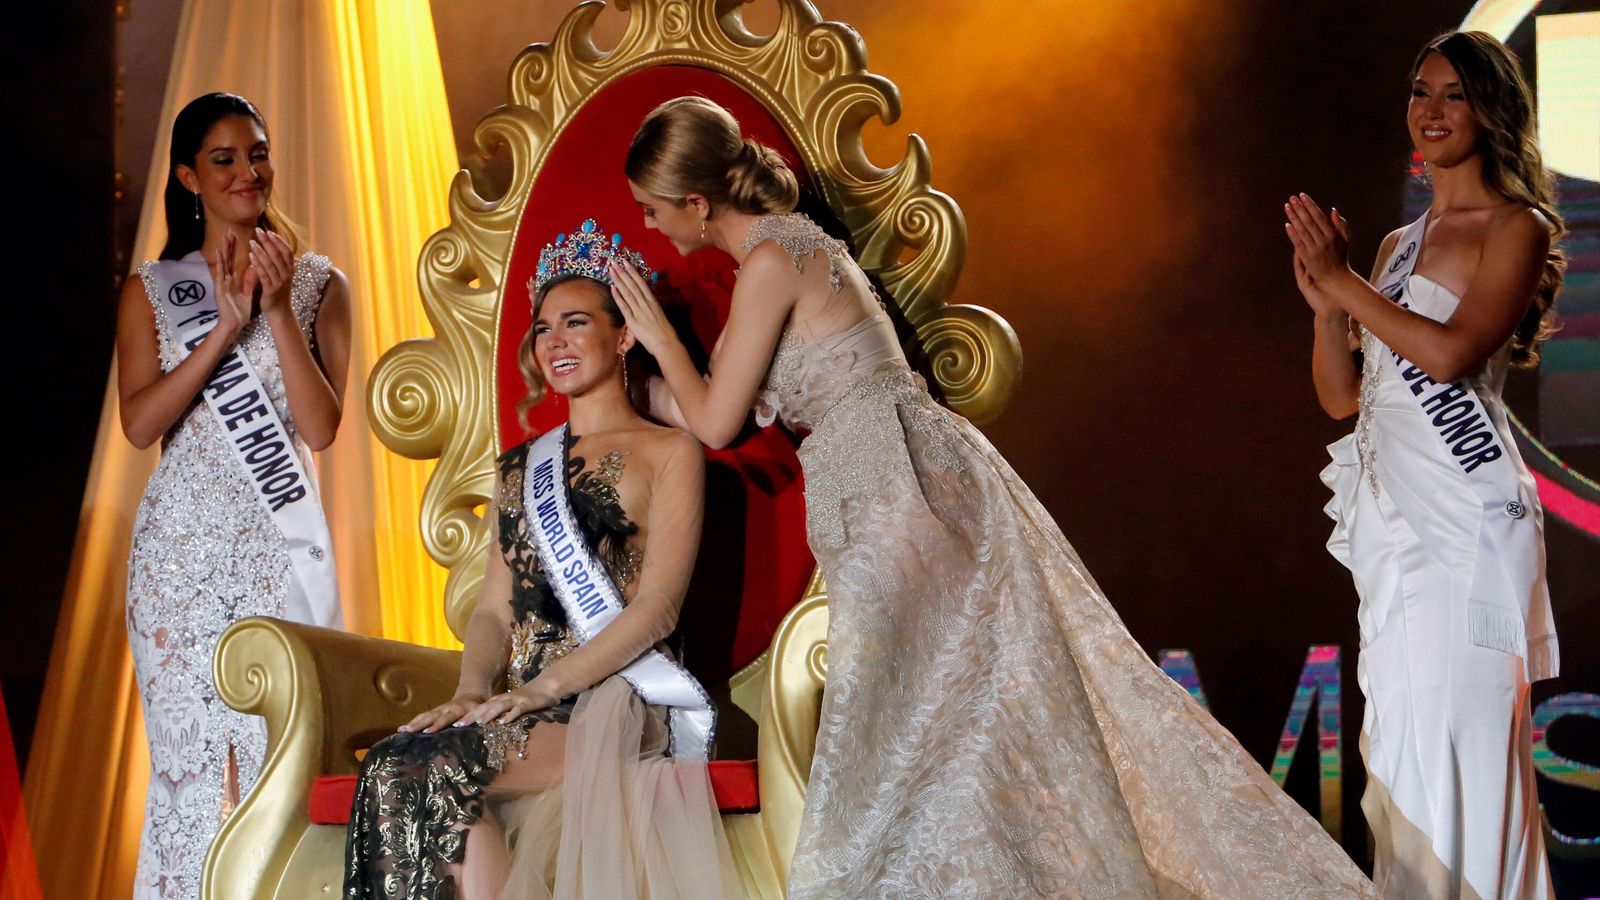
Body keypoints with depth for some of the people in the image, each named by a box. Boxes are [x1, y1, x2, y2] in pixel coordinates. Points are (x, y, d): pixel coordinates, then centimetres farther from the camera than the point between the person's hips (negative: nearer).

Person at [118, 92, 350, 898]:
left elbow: (321, 427, -2)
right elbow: (139, 423, -5)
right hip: (182, 544, 0)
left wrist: (277, 311, -9)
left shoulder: (318, 284, 8)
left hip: (282, 544, 0)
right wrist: (226, 327, -11)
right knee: (189, 751, -1)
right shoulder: (151, 290, 8)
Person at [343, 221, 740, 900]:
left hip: (620, 701, -5)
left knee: (418, 774, -31)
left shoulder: (668, 454, 6)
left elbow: (657, 607, -6)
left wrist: (544, 688, -17)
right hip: (527, 706, 5)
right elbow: (495, 609, 18)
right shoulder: (519, 468, 25)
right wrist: (471, 691, -5)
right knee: (395, 767, -30)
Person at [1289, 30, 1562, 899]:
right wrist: (1325, 297, 0)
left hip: (1466, 509, -7)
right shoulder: (1398, 245, 18)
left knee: (1452, 722, -9)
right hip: (1392, 510, 7)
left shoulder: (1517, 229, -3)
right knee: (1399, 723, 8)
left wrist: (1343, 281, -12)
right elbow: (1341, 394, 15)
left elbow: (1451, 352, -19)